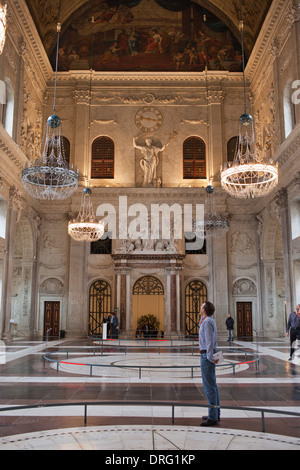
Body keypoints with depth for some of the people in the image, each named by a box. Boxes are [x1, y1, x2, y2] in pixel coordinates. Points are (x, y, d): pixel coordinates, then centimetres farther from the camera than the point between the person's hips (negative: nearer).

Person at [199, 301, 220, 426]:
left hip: (207, 356, -10)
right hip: (209, 355, 10)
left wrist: (210, 357, -18)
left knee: (209, 386, -6)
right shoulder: (209, 321, 11)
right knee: (212, 385, 15)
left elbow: (210, 341, -22)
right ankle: (216, 414, 23)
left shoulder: (207, 322, -18)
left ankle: (212, 417, -1)